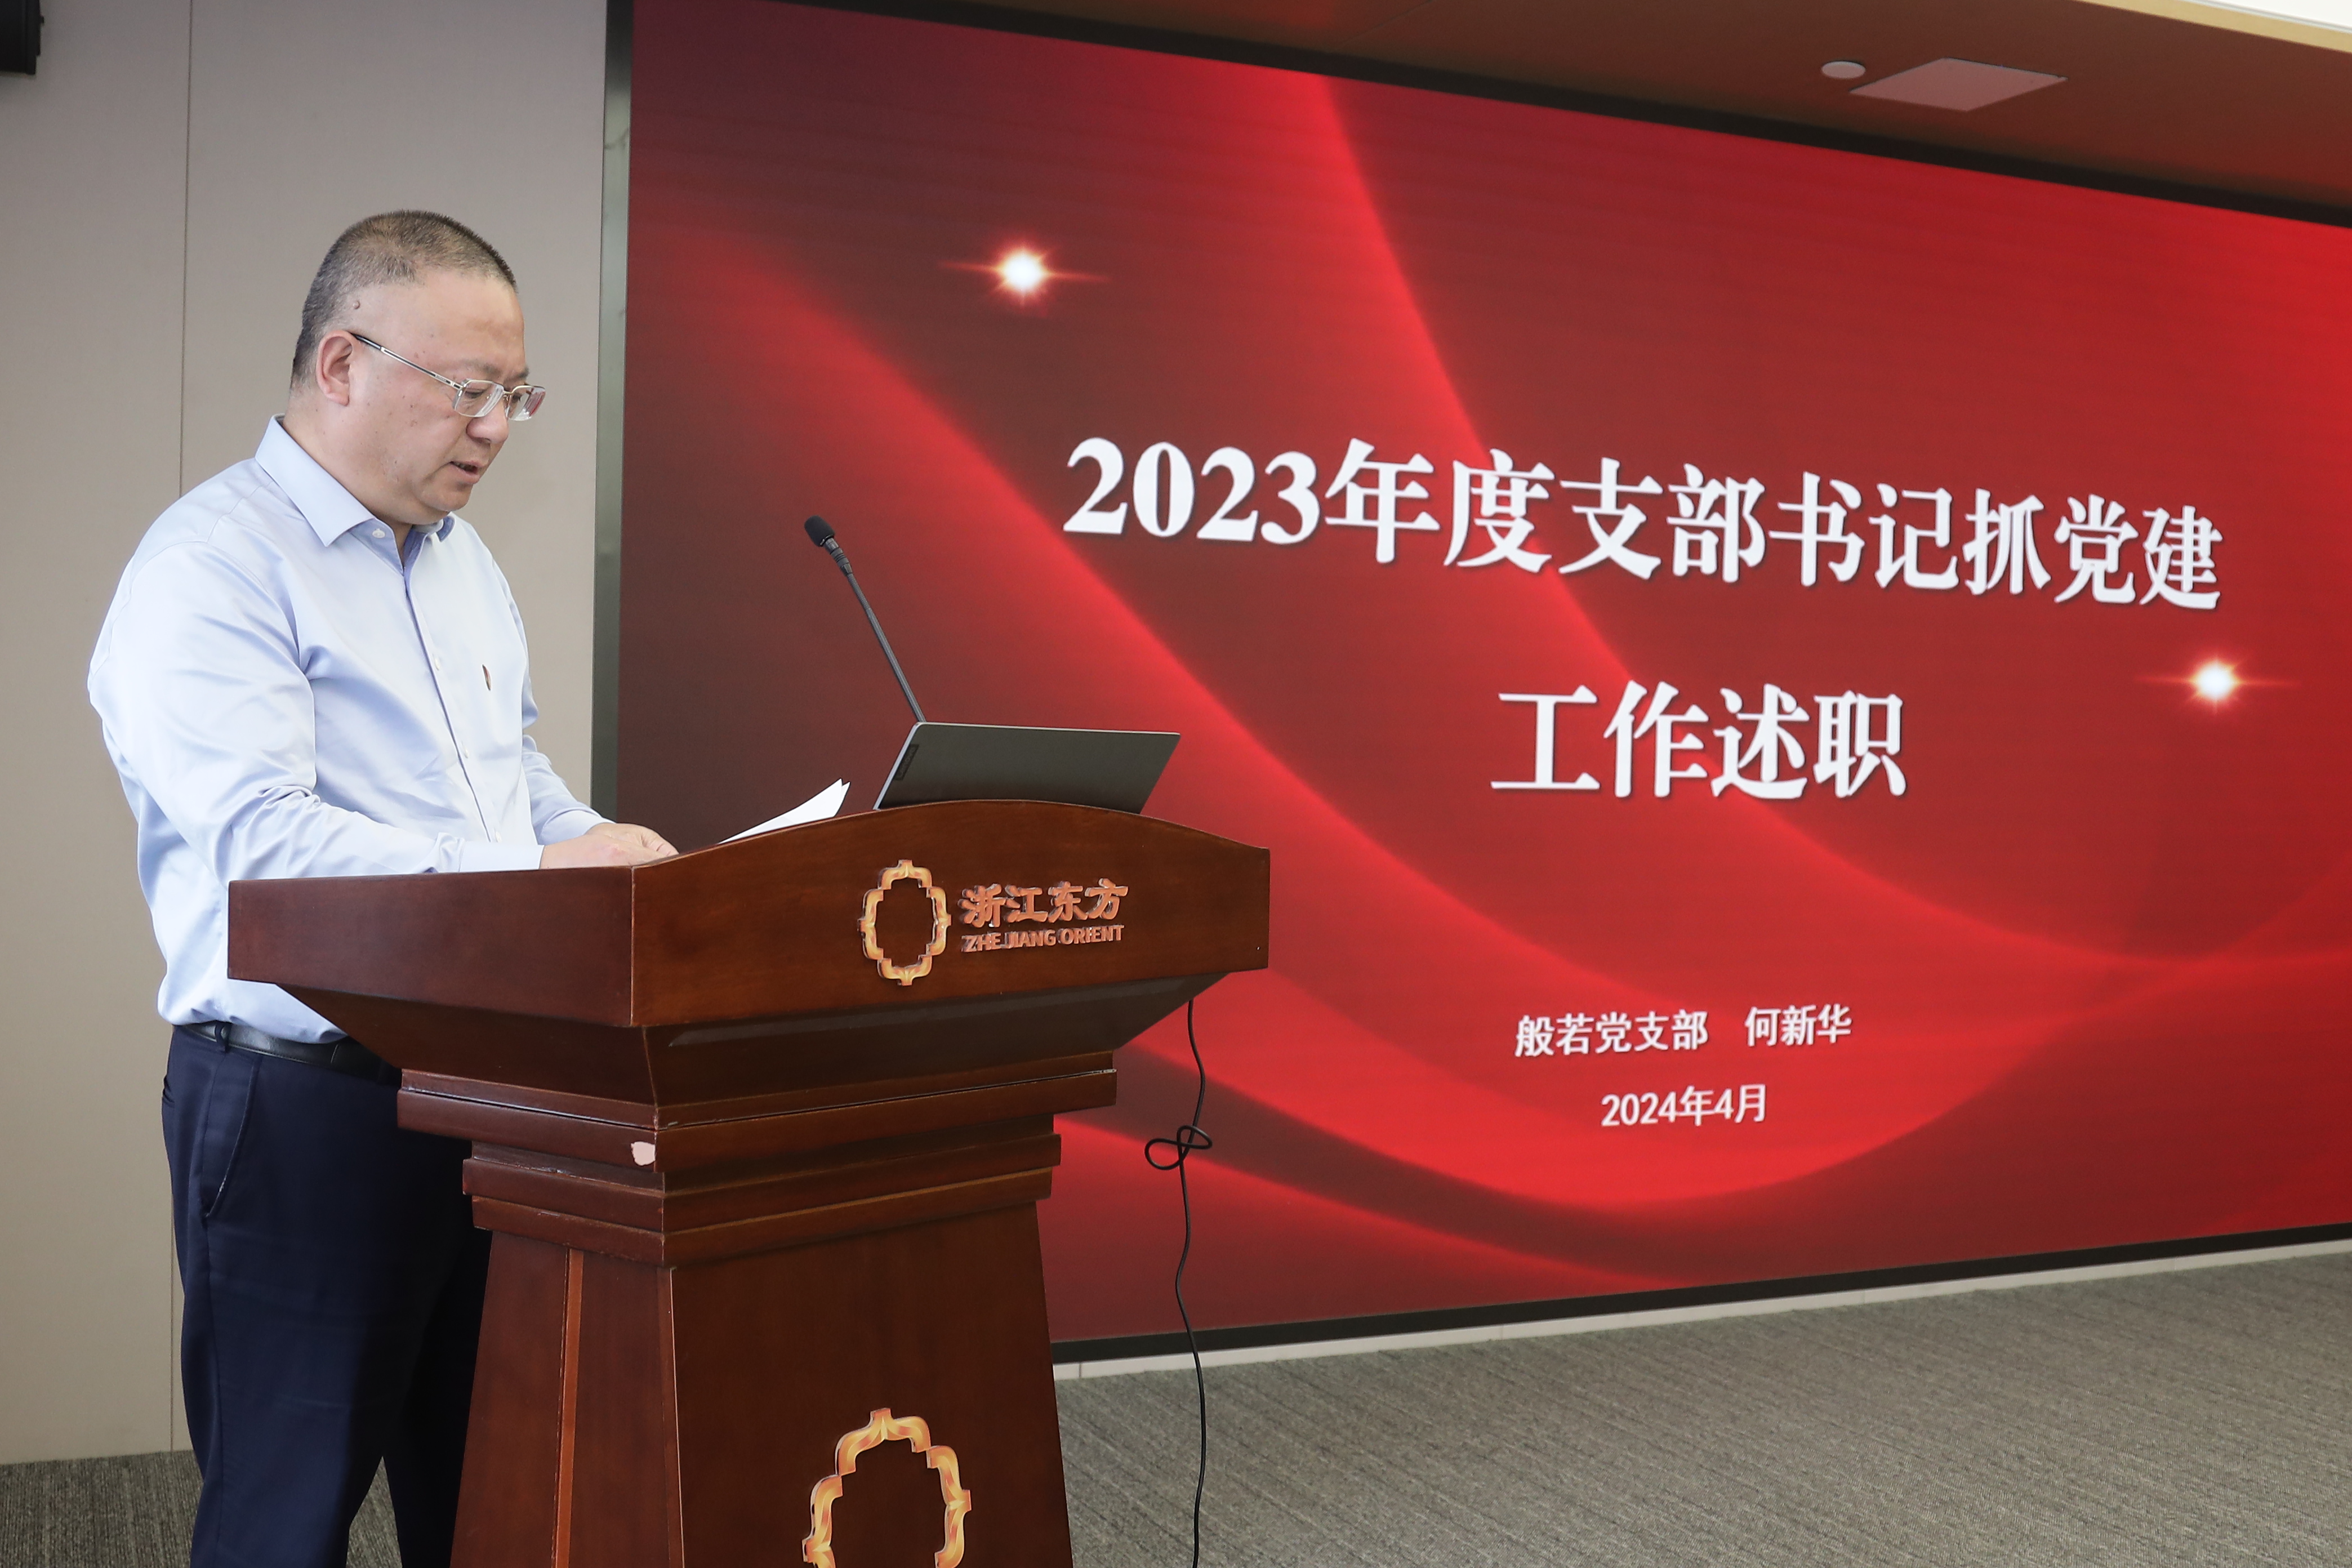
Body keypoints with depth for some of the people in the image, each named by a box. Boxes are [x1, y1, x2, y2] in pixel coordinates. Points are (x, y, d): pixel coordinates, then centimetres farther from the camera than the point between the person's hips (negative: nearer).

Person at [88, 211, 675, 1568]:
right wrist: (532, 877, -25)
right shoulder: (216, 564, -12)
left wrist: (604, 851, 3)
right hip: (306, 1110, -8)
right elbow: (260, 841, -23)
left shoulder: (463, 561, 16)